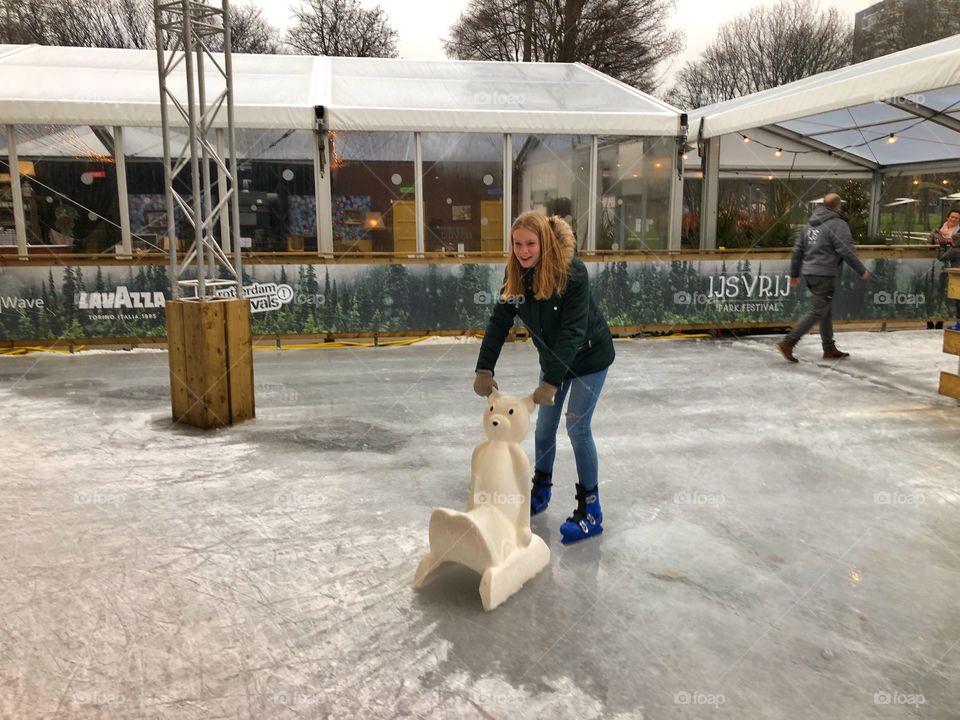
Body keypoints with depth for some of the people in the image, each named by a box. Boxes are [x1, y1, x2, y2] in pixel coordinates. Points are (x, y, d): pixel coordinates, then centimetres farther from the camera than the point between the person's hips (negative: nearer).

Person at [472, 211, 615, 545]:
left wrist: (551, 381, -36)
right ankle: (540, 489, 32)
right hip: (553, 355, 6)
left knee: (577, 427, -7)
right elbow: (499, 321, -12)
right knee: (544, 425, 11)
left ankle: (590, 510, 6)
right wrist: (484, 369, -22)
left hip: (589, 356, -6)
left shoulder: (572, 271, -30)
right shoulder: (516, 273, -12)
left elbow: (573, 331, -33)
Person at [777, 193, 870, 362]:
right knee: (818, 311, -5)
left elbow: (798, 249, 15)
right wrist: (861, 270, -3)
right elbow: (846, 251, -14)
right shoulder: (838, 224, -10)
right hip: (825, 274, -8)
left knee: (827, 310, 17)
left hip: (809, 272, 9)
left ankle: (829, 348, 22)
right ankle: (788, 342, -13)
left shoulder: (810, 223, 13)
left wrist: (794, 273, 20)